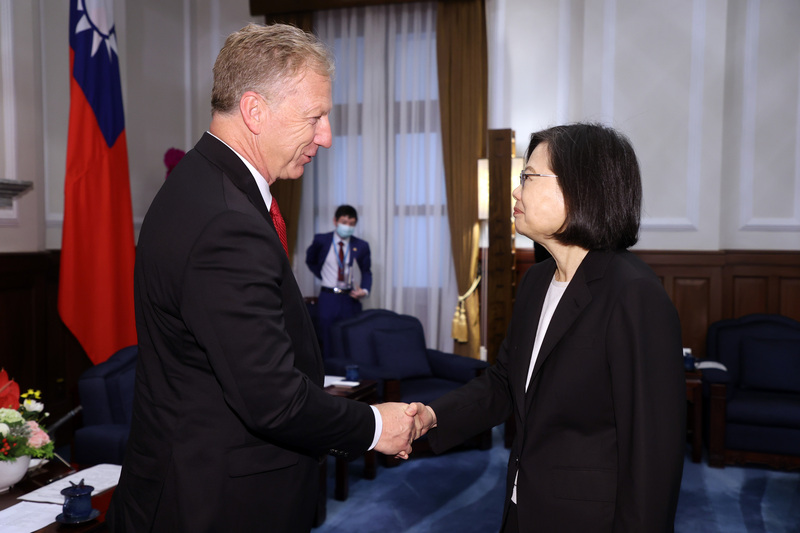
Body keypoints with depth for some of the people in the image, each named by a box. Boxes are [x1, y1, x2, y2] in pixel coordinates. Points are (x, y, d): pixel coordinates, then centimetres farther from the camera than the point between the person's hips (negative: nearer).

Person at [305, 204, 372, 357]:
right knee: (328, 345, 3)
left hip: (350, 299, 1)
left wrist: (365, 290, -6)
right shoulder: (321, 240, -1)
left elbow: (366, 272, 12)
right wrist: (324, 277, 7)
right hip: (328, 299, -1)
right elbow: (310, 261, 16)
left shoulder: (361, 246, 0)